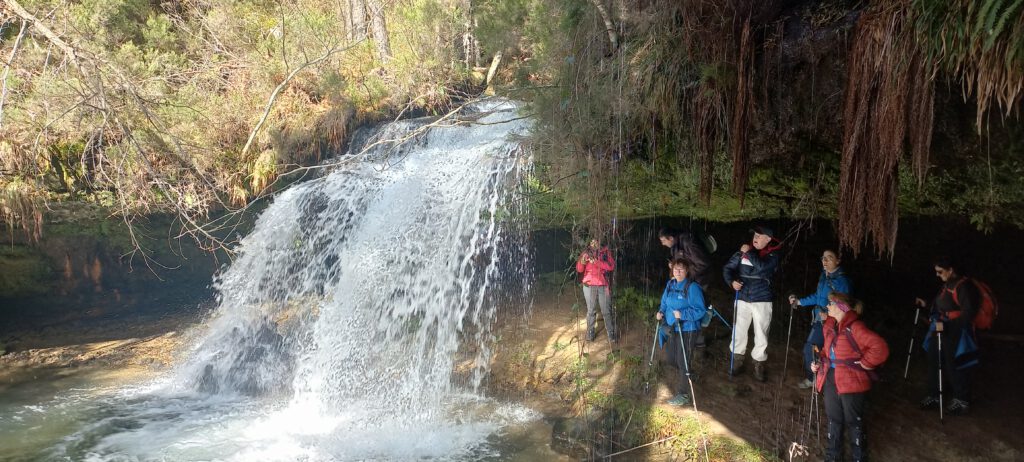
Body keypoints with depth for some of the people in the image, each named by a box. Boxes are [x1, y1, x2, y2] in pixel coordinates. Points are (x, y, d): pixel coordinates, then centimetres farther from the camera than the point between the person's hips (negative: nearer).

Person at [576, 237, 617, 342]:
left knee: (606, 311, 1)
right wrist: (583, 261, -20)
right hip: (589, 285, 1)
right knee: (591, 310, 5)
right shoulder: (586, 252, 4)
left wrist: (597, 262, -20)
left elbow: (611, 266, -11)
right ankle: (590, 333, 17)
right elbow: (579, 269, 1)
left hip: (603, 285, -1)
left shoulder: (605, 252, 2)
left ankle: (611, 333, 11)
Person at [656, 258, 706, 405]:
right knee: (671, 359, 16)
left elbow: (700, 310, -18)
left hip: (687, 330, -7)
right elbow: (664, 303, 18)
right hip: (672, 328, 7)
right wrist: (660, 312, -1)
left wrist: (682, 314, -27)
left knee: (683, 362, -1)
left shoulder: (693, 287, -17)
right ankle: (691, 370, 46)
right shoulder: (670, 284, 6)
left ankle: (683, 395, 11)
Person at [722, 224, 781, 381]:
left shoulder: (772, 255, -4)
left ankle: (758, 366, 20)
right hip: (742, 299, 2)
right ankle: (737, 362, 24)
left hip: (762, 301, -2)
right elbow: (728, 268, 3)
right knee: (738, 331, 8)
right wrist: (732, 281, -15)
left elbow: (761, 267, -25)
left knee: (761, 334, 5)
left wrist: (749, 252, -15)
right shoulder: (743, 251, 1)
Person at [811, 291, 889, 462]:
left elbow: (880, 347, -28)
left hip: (851, 382, -8)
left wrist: (865, 363, -19)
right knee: (833, 419, 19)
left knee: (854, 422, 7)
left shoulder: (854, 327, -20)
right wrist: (819, 362, 7)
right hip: (830, 379, 8)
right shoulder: (830, 326, 7)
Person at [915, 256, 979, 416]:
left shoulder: (963, 287, -20)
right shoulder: (946, 285, 8)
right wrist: (927, 305, 12)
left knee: (954, 368, 2)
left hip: (955, 334, -9)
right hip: (942, 330, 9)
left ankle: (962, 401, 19)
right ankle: (934, 396, 30)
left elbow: (968, 314, -25)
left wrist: (946, 325, -29)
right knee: (934, 362, 16)